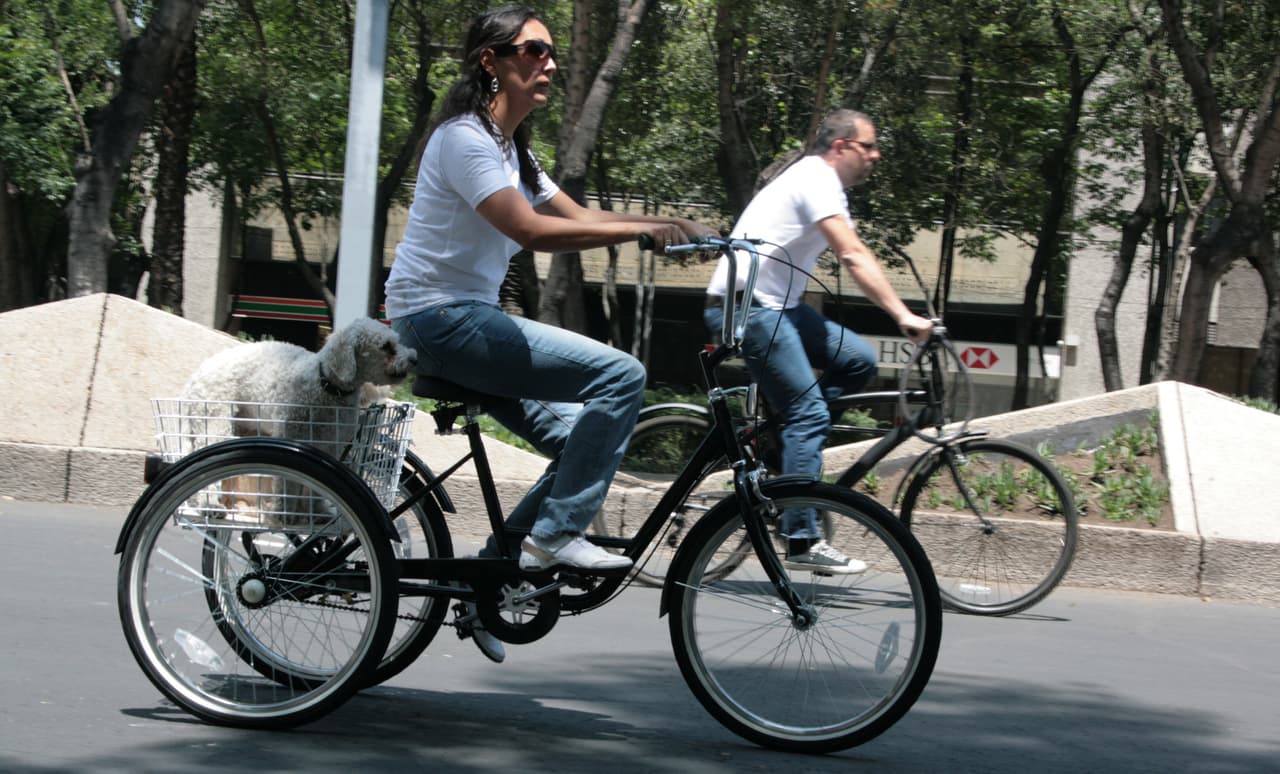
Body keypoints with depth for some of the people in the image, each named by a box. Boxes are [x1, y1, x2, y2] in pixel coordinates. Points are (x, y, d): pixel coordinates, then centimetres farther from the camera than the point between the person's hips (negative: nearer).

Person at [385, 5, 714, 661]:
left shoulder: (510, 147, 18)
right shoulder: (466, 139, -15)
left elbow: (576, 216, 13)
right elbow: (533, 231, -27)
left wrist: (669, 225, -2)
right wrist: (642, 228, -27)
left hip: (468, 318, 10)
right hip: (441, 318, -10)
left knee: (582, 442, 7)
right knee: (620, 375, -19)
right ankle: (554, 535, -14)